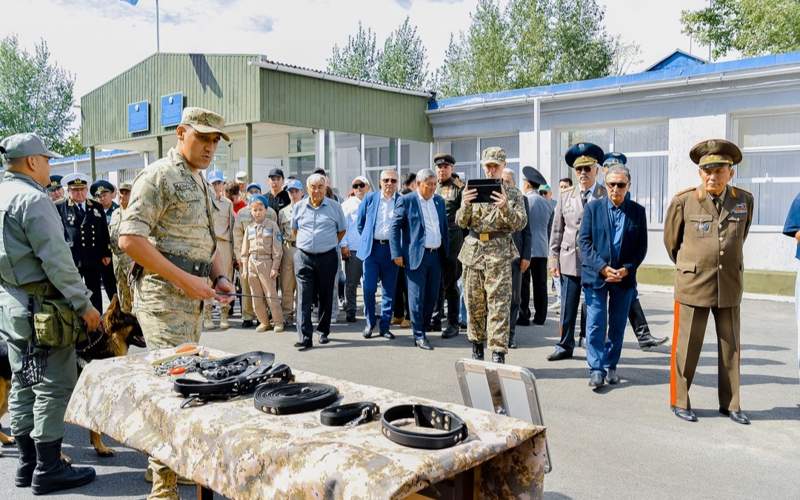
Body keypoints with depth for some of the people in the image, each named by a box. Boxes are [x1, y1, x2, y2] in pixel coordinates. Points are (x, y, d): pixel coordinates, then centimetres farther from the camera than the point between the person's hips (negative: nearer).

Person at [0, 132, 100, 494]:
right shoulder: (33, 199, -15)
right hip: (41, 305, -10)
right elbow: (56, 260, -20)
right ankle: (48, 470, 5)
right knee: (54, 386, -2)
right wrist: (84, 304, -16)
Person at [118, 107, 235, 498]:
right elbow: (129, 239, -19)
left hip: (193, 297, 9)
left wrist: (219, 277, 6)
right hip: (163, 296, -9)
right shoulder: (158, 176, -10)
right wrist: (185, 280, -20)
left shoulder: (200, 181, 18)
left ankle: (164, 462, 30)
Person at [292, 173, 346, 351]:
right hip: (304, 257, 1)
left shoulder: (334, 206, 2)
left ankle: (323, 332, 23)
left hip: (327, 257, 0)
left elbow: (342, 230, 13)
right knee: (304, 298, -6)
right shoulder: (299, 207, 6)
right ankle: (304, 338, -6)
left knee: (326, 297, 9)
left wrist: (331, 244, 9)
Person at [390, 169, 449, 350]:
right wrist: (397, 254, -10)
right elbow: (395, 227, -5)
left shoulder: (439, 200, 13)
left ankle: (423, 328, 23)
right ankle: (419, 336, 6)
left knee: (432, 296, 9)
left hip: (436, 255, 6)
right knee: (417, 297, -2)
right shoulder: (406, 200, -4)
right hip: (416, 255, -5)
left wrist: (445, 252, 14)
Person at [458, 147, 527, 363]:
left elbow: (520, 224, -4)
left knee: (499, 304, -8)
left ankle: (498, 353, -6)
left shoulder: (513, 193, 6)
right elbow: (461, 222, 4)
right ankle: (477, 347, 23)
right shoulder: (472, 190, 11)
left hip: (499, 252, -3)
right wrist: (465, 205, -17)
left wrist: (505, 207, -22)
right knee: (474, 303, 9)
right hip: (473, 250, 3)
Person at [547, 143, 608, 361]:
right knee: (568, 308, 7)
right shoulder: (566, 196, 10)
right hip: (570, 259, 3)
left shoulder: (607, 196, 0)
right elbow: (557, 230, 11)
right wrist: (554, 257, 6)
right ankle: (565, 346, 19)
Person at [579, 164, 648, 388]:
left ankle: (611, 366, 22)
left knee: (617, 325, 10)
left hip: (624, 277, 2)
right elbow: (584, 241, -3)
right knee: (596, 324, -3)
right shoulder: (593, 207, 1)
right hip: (595, 275, -2)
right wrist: (602, 267, -14)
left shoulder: (638, 211, 4)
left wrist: (627, 269, -11)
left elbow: (641, 246, 4)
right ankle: (596, 369, 1)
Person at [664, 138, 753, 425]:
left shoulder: (744, 200, 1)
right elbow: (671, 240, 7)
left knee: (731, 346, 11)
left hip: (730, 285, 3)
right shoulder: (683, 201, -8)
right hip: (693, 284, -3)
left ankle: (730, 404, 24)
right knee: (687, 346, 3)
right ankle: (679, 401, 17)